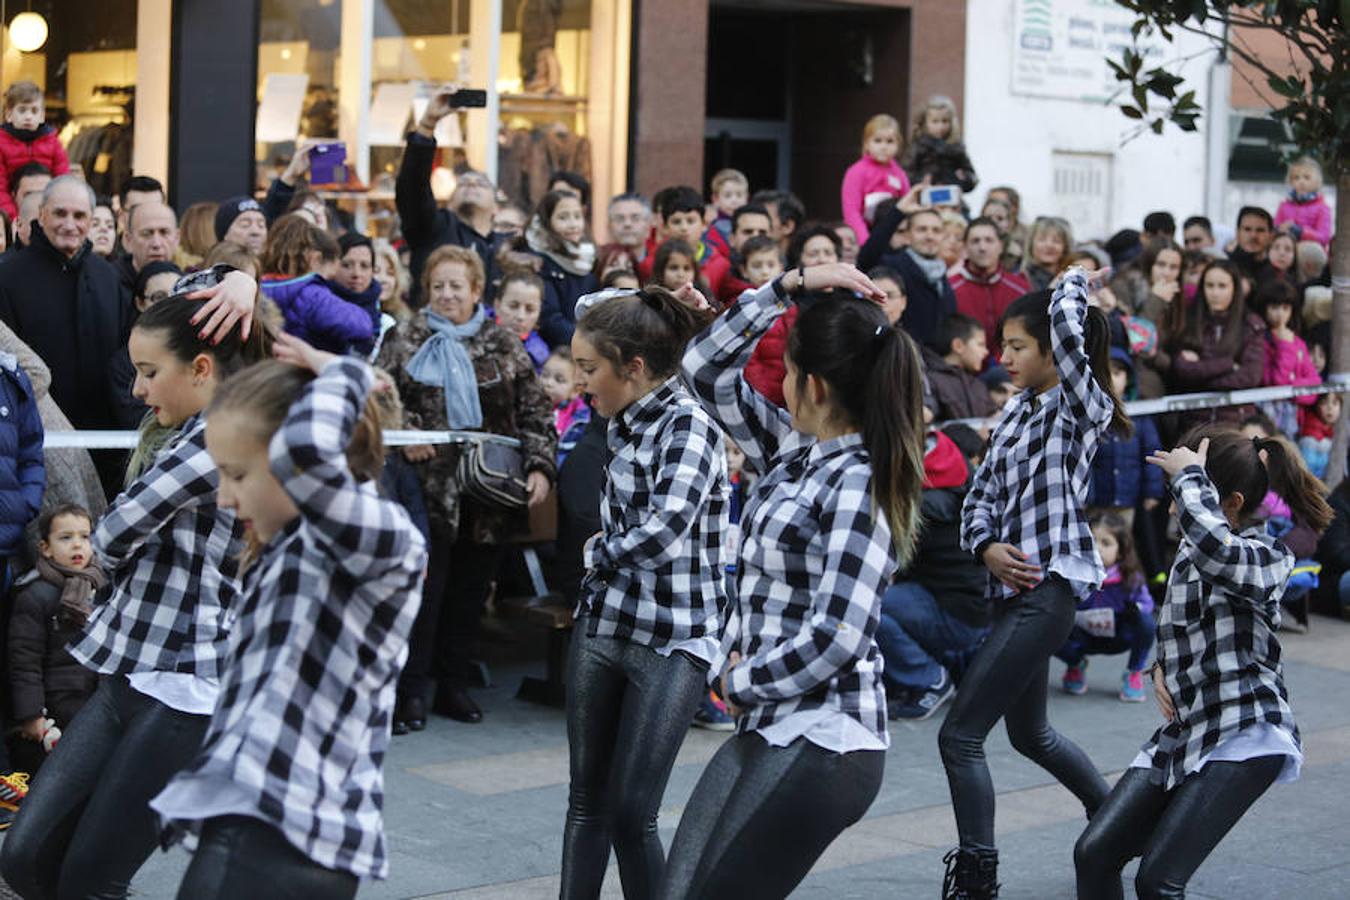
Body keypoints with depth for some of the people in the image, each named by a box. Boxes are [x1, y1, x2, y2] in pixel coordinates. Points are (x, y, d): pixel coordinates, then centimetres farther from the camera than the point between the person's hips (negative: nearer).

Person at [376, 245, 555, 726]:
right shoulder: (405, 340, 5)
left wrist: (539, 467, -6)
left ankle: (453, 682, 19)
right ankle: (412, 689, 1)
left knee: (471, 591, 8)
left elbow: (536, 414, 7)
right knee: (425, 586, -6)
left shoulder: (505, 347, 8)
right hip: (430, 488, -2)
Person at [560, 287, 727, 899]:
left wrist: (602, 555, -8)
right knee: (587, 802, 10)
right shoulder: (629, 422, 7)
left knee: (631, 816, -8)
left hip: (671, 642, -8)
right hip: (603, 626, 8)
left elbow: (665, 528, -26)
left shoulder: (688, 425, -15)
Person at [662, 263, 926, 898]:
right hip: (765, 729, 8)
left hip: (821, 745, -8)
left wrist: (739, 682, -7)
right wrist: (790, 284, 5)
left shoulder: (858, 485, -14)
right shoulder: (796, 454, 9)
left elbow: (835, 638, -20)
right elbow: (706, 369, 15)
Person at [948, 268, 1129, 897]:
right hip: (1015, 586, 9)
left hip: (1049, 587, -9)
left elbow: (1065, 323, -27)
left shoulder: (1083, 408, -9)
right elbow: (981, 496, 13)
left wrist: (1076, 282, -7)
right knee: (1030, 734, 23)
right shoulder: (1018, 412, 14)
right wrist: (987, 547, -7)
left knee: (960, 735, -12)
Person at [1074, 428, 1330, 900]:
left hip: (1242, 736, -8)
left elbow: (1212, 545, -35)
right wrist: (1160, 667, 9)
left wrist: (1188, 476, -19)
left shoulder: (1266, 555, -10)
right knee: (1094, 853, -4)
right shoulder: (1187, 557, 15)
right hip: (1186, 731, 9)